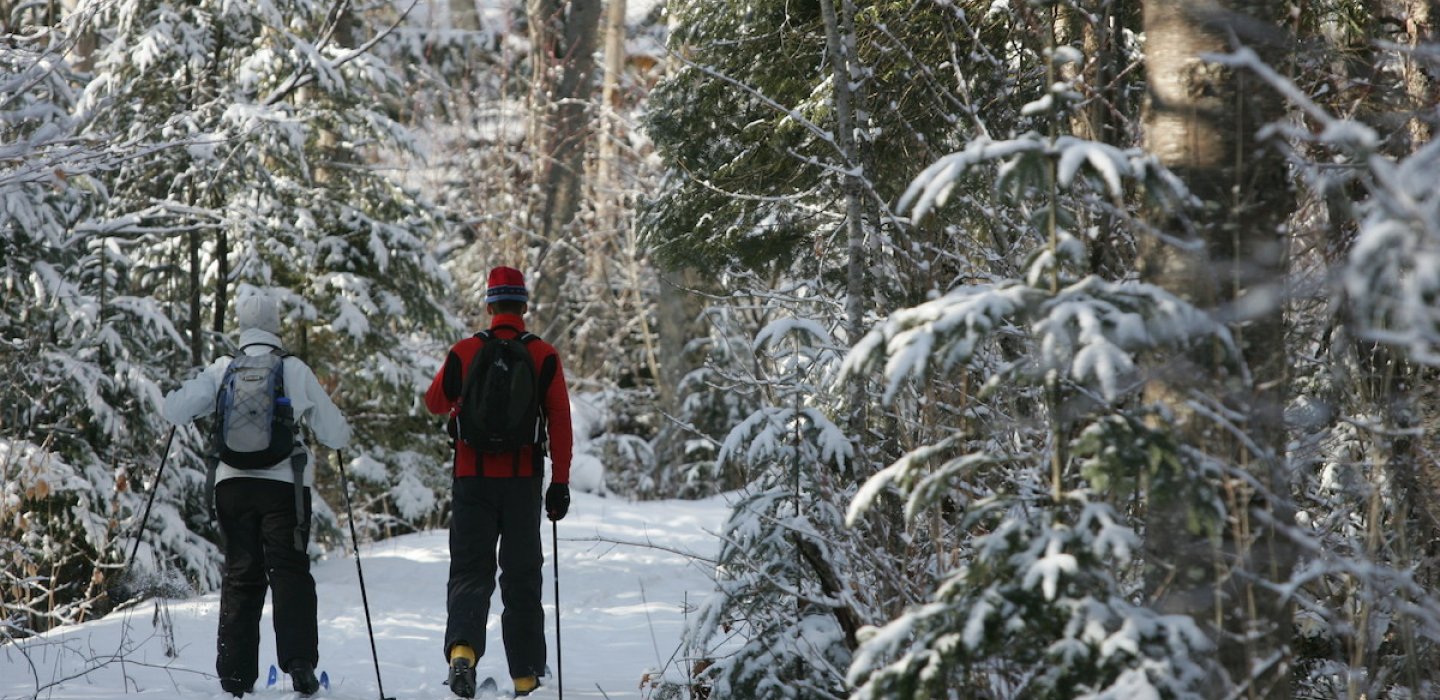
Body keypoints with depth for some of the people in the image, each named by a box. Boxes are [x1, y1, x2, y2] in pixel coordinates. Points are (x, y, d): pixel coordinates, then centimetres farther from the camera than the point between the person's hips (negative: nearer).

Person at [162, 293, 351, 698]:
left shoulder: (221, 371, 2)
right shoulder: (295, 370, -1)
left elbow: (174, 411, -2)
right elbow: (336, 435, 2)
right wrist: (338, 434, 26)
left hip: (233, 482, 2)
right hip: (284, 483, -2)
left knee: (240, 577, 9)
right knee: (290, 573, 0)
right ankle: (299, 664, -14)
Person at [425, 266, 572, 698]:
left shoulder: (465, 353, -2)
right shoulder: (544, 357, -4)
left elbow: (435, 403, 12)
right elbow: (560, 420, -7)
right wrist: (561, 482, -3)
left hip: (472, 479, 0)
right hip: (523, 480, 0)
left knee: (470, 570, 4)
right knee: (522, 577, 10)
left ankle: (462, 649, -22)